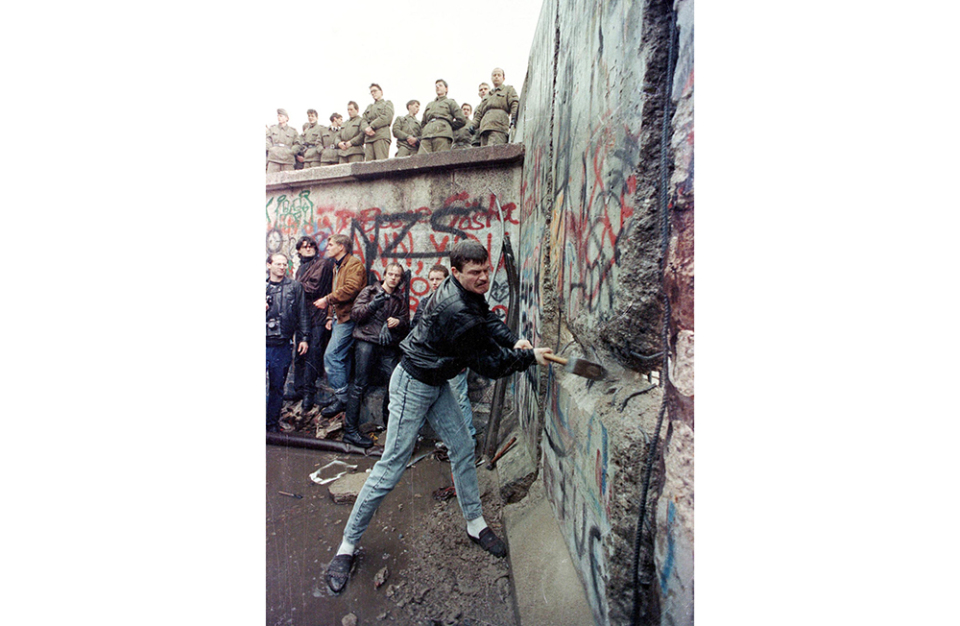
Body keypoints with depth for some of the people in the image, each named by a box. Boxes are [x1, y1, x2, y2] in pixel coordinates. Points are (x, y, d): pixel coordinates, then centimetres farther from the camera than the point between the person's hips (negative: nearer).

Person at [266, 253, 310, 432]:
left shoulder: (295, 287, 8)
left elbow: (302, 314, 8)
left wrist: (304, 337, 2)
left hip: (283, 345, 0)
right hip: (264, 343, 0)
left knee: (278, 387, 10)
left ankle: (272, 422, 22)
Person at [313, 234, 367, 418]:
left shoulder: (354, 264, -8)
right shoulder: (338, 266, 24)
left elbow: (351, 289, -23)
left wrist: (327, 300, -17)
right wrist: (331, 316, 20)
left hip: (348, 317, -10)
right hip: (340, 317, 10)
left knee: (332, 355, -14)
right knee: (341, 357, 11)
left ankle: (342, 397, -6)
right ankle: (342, 395, 19)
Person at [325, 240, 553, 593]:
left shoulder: (469, 294, -4)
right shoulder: (456, 311, -32)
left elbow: (489, 320, 11)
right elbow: (489, 365, -24)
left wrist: (513, 341, -8)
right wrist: (530, 357, -12)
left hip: (437, 383, 9)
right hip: (413, 385, -9)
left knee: (462, 449, 13)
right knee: (392, 465, -2)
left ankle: (475, 524, 31)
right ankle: (348, 545, 15)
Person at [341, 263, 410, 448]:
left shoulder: (401, 300, 20)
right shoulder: (369, 291, 10)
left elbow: (406, 323, 15)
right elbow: (354, 314, 1)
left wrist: (399, 322, -7)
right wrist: (373, 304, -15)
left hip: (389, 347, 3)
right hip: (367, 342, -3)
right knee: (360, 384, -5)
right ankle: (350, 430, 3)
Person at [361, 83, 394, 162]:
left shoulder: (387, 103, 18)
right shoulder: (369, 107, 33)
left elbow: (387, 117, -1)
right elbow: (364, 120, 19)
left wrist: (371, 126, -6)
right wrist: (366, 128, -6)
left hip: (382, 136, -5)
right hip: (369, 138, 5)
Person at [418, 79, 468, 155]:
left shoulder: (450, 102, 21)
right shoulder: (429, 105, 35)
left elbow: (462, 120, 9)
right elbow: (423, 122, 35)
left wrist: (448, 127, 11)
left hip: (442, 135, -4)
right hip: (426, 135, 4)